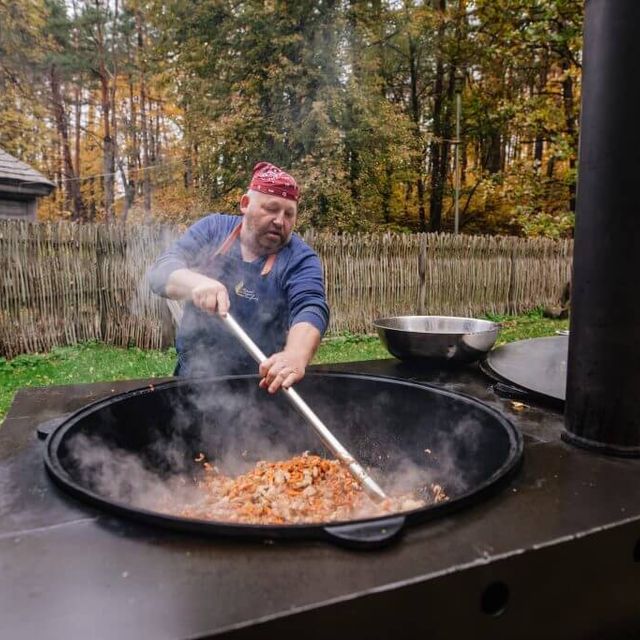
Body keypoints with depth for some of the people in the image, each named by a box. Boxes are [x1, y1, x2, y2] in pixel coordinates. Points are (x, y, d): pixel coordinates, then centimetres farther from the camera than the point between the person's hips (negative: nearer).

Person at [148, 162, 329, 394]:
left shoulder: (300, 258, -6)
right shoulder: (212, 228, 1)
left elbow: (311, 308, -22)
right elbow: (162, 270, -8)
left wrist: (295, 356, -44)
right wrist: (196, 282, -31)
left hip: (259, 386, -1)